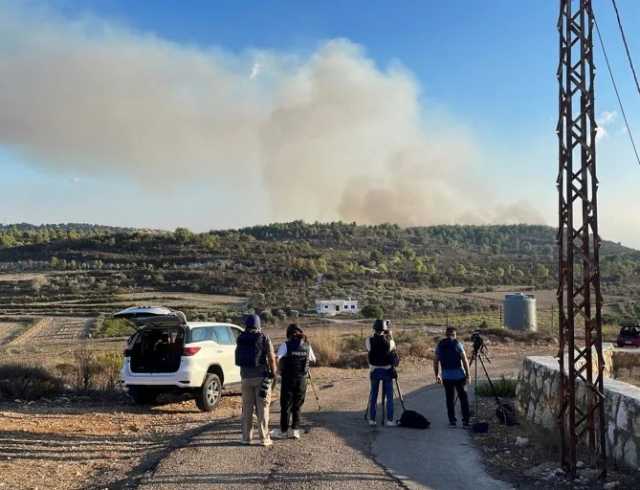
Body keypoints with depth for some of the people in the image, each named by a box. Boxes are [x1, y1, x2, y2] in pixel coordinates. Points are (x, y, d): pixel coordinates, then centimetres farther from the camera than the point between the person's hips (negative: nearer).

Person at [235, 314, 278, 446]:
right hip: (261, 376, -3)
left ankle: (246, 437, 16)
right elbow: (271, 358, -10)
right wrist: (273, 373, 1)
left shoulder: (241, 339, 4)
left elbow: (238, 358, 10)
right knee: (262, 408, 3)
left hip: (246, 377, 3)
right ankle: (264, 438, 4)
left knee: (247, 408, 12)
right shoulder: (264, 338, -7)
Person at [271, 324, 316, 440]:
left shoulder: (286, 345, -9)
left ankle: (284, 430, 13)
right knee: (297, 406, 12)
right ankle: (295, 430, 12)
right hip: (302, 379, 3)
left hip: (288, 378, -3)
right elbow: (313, 360, 16)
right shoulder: (307, 345, 4)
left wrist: (280, 370, -3)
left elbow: (277, 359, -20)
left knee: (286, 405, 6)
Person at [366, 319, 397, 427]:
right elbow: (393, 348, 9)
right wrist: (390, 336, 13)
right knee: (389, 396, 8)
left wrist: (374, 335, 13)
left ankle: (372, 419, 15)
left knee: (373, 395, 12)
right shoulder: (388, 340, -13)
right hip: (387, 371, -1)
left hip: (374, 371, 1)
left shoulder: (369, 340, -11)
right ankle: (389, 420, 8)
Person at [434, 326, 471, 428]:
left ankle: (452, 421, 8)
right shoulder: (457, 344, -2)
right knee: (463, 397, 5)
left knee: (450, 399, 8)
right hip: (459, 375, -2)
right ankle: (465, 421, 2)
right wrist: (467, 375, -3)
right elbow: (464, 360, -7)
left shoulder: (440, 345, 6)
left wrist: (437, 375, 17)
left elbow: (436, 362, 8)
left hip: (446, 376, 2)